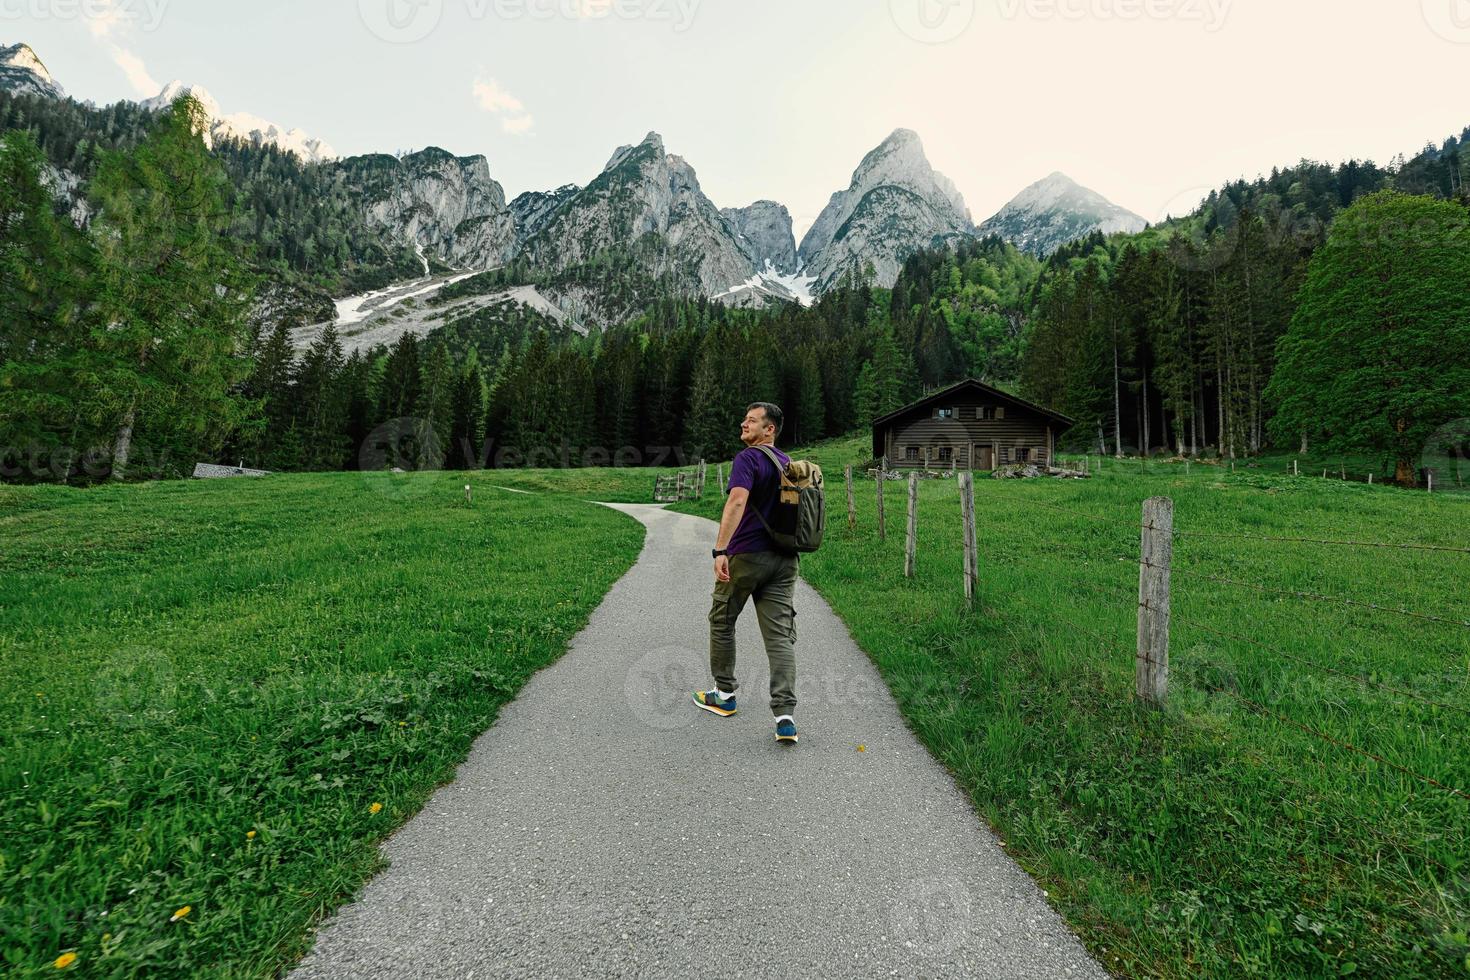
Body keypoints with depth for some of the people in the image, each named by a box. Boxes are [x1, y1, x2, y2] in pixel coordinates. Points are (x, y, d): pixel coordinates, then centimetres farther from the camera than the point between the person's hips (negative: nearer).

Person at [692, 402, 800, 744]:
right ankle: (785, 716, -6)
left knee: (721, 621, 16)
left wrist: (720, 550, -31)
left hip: (747, 557, -6)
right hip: (785, 559, 6)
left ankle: (724, 694, 28)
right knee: (780, 635, 2)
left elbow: (737, 502, -26)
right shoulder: (788, 463, 14)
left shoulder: (748, 458, -10)